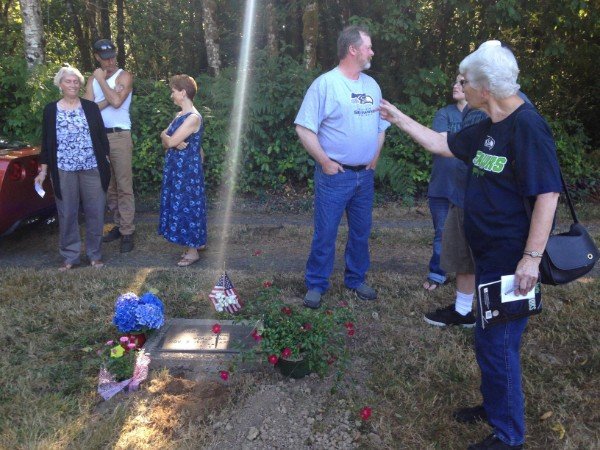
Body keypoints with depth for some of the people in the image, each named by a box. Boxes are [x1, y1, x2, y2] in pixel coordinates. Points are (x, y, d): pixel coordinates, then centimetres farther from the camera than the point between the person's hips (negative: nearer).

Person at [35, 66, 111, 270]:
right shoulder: (51, 109, 6)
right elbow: (46, 142, 7)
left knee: (95, 212, 3)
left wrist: (106, 162, 3)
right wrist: (43, 170, 3)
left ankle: (95, 254, 17)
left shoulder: (91, 107, 6)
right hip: (63, 170, 0)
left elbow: (101, 136, 7)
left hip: (92, 168, 0)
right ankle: (70, 256, 16)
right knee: (67, 214, 5)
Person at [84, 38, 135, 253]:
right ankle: (118, 224, 21)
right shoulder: (92, 79, 12)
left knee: (124, 186, -5)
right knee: (109, 185, 10)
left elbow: (116, 102, -19)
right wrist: (108, 99, -11)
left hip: (119, 136, -5)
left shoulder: (124, 76, -1)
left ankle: (127, 232, -2)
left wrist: (102, 80, -10)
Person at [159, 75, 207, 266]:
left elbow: (169, 141, -21)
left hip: (188, 170, -9)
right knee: (181, 205, 14)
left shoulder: (193, 118, -18)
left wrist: (165, 136, 0)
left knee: (187, 206, -2)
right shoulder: (180, 115, 12)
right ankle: (197, 242, 27)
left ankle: (193, 251, 10)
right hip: (177, 168, 9)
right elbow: (166, 143, 8)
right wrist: (172, 141, -13)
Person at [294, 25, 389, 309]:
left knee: (361, 232, 14)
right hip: (334, 175, -6)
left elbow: (380, 126, 20)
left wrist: (375, 158, 9)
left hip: (365, 175, 6)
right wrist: (325, 162, -14)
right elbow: (304, 128, -13)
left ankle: (356, 279, 31)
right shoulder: (325, 84, -10)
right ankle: (316, 285, 16)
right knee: (325, 233, 1)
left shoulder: (372, 85, 10)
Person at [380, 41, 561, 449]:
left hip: (512, 260, -9)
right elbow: (442, 144, 21)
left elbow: (547, 194, -23)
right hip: (489, 255, 9)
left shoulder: (527, 126, -18)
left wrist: (532, 258, -26)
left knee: (498, 344, 1)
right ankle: (494, 405, 41)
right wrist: (398, 118, 21)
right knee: (488, 338, 20)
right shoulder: (489, 128, 9)